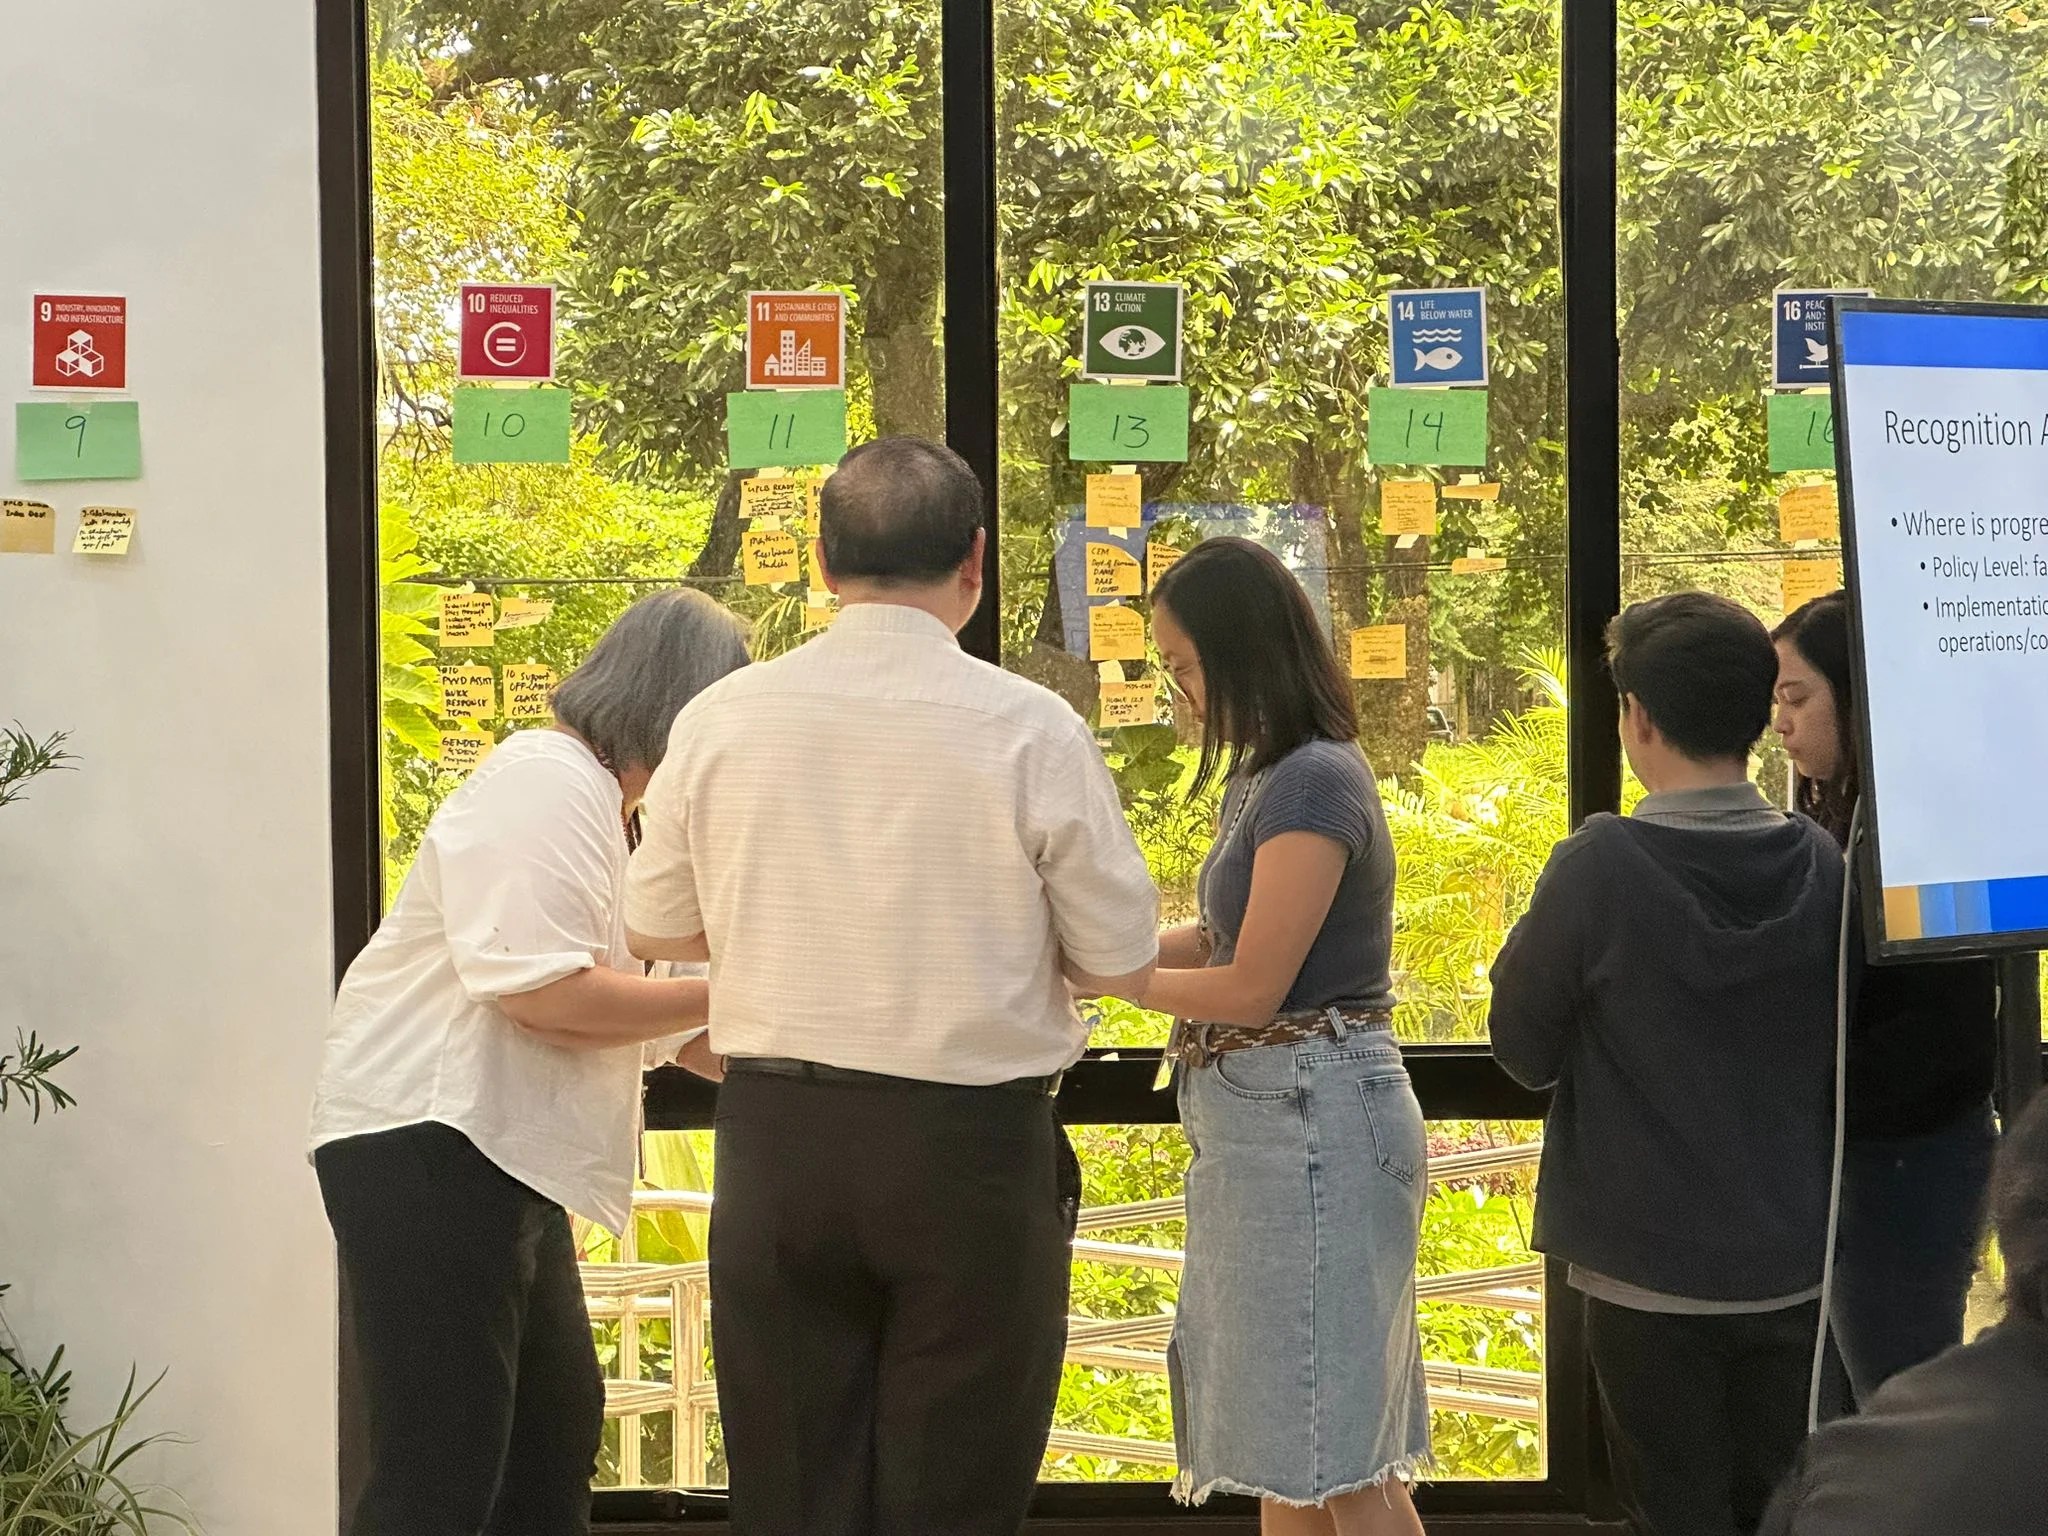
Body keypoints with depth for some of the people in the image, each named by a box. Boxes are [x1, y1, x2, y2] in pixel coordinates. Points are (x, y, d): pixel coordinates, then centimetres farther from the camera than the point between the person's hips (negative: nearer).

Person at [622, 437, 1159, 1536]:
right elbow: (1122, 961, -3)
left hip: (774, 1144, 3)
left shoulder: (721, 720, -1)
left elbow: (653, 928, 11)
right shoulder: (1031, 730, -10)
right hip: (971, 1147, -3)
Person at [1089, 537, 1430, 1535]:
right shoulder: (1265, 776, 13)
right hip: (1257, 1124, 10)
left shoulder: (1316, 782, -17)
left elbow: (1251, 989, -18)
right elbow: (1225, 939, 12)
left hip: (1311, 1116, -10)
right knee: (1286, 1448, 15)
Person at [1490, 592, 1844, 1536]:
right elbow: (1846, 1053, 6)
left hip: (1651, 1271, -3)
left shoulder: (1602, 866, -17)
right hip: (1794, 1264, 4)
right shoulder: (1821, 865, -6)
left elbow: (1523, 1050, -8)